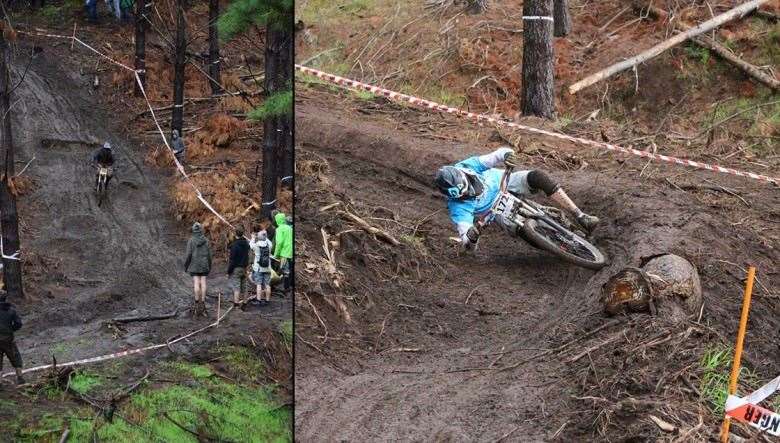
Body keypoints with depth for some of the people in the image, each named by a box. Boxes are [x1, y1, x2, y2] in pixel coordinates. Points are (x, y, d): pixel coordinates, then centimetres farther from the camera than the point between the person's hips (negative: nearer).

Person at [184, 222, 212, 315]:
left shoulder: (191, 241, -9)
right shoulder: (206, 240, -2)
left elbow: (189, 254, -10)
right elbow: (209, 255, 0)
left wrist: (185, 266, 2)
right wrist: (209, 267, 11)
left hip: (194, 265, -2)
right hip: (204, 265, 2)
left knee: (196, 284, -3)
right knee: (203, 283, 4)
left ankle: (197, 303, -4)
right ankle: (203, 303, 5)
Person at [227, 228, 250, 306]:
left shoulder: (234, 245, -18)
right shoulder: (246, 244, 4)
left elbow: (232, 259, -17)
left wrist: (229, 271, -11)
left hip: (236, 268, -7)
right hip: (244, 268, 7)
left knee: (236, 286, -5)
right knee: (243, 286, 13)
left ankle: (236, 301, -7)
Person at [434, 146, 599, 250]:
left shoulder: (468, 166, -26)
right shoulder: (457, 207, -30)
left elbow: (499, 154, -23)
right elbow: (468, 245, -34)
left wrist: (508, 154, -47)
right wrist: (470, 238, -59)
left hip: (506, 183, 2)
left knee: (538, 176, -29)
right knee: (517, 228, -37)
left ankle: (580, 216, -23)